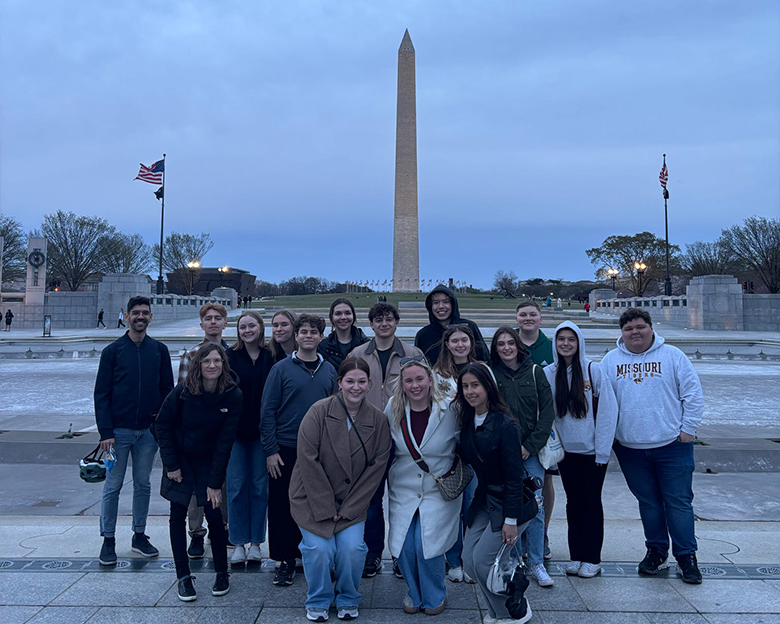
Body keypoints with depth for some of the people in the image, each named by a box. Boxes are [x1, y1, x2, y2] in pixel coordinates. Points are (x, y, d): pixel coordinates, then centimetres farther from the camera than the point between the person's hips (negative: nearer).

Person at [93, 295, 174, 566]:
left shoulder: (159, 350, 5)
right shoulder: (113, 351, -1)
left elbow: (168, 389, 7)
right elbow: (101, 394, -3)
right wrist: (106, 432, -10)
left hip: (149, 430, 2)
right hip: (119, 430, -2)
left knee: (143, 484, 11)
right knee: (113, 486, 4)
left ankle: (139, 536, 25)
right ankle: (108, 541, 18)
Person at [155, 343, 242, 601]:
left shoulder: (232, 395, -17)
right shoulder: (183, 391, -17)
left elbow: (225, 440, -13)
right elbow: (162, 425, -6)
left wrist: (215, 481, -13)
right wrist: (171, 465, -9)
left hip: (209, 463, 0)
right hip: (180, 460, 1)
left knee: (214, 515, -3)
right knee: (178, 516, 3)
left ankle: (222, 573, 15)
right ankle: (183, 577, 16)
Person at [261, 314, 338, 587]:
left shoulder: (329, 370, 7)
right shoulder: (281, 369, -4)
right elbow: (267, 411, -5)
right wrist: (270, 450, -9)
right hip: (286, 450, -2)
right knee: (282, 506, 4)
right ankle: (286, 561, 20)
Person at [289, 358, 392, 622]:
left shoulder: (378, 420, -6)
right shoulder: (319, 412, -15)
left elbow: (377, 467, -4)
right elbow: (308, 461, -15)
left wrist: (349, 508, -8)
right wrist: (326, 508, -14)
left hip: (353, 502, 2)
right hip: (314, 498, -2)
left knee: (353, 548, -11)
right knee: (319, 549, -12)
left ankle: (348, 600, 19)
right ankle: (318, 601, 19)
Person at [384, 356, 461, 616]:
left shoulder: (450, 409, -13)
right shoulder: (392, 409, -6)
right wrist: (391, 477, 11)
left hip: (439, 492, -2)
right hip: (403, 492, 3)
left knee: (427, 545, -10)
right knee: (403, 547, -2)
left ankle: (435, 597, 21)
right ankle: (415, 594, 29)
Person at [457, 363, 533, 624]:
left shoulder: (505, 425, -21)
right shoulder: (467, 422, 0)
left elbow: (514, 475, -20)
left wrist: (511, 519, -19)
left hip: (509, 501, -7)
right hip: (484, 499, 7)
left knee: (483, 560, -8)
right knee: (469, 560, 1)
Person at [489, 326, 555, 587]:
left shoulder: (534, 371, 3)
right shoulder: (490, 373, 1)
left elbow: (547, 411, 2)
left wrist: (530, 446, -6)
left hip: (531, 452, 1)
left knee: (535, 507, 2)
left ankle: (536, 564, 16)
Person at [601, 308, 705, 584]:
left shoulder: (672, 356, 0)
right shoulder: (610, 361, 4)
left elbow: (693, 394, 0)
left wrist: (688, 429, -4)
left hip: (673, 445, -2)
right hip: (630, 447, 2)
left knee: (679, 501, 3)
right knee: (648, 501, 13)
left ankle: (686, 556, 17)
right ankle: (656, 551, 28)